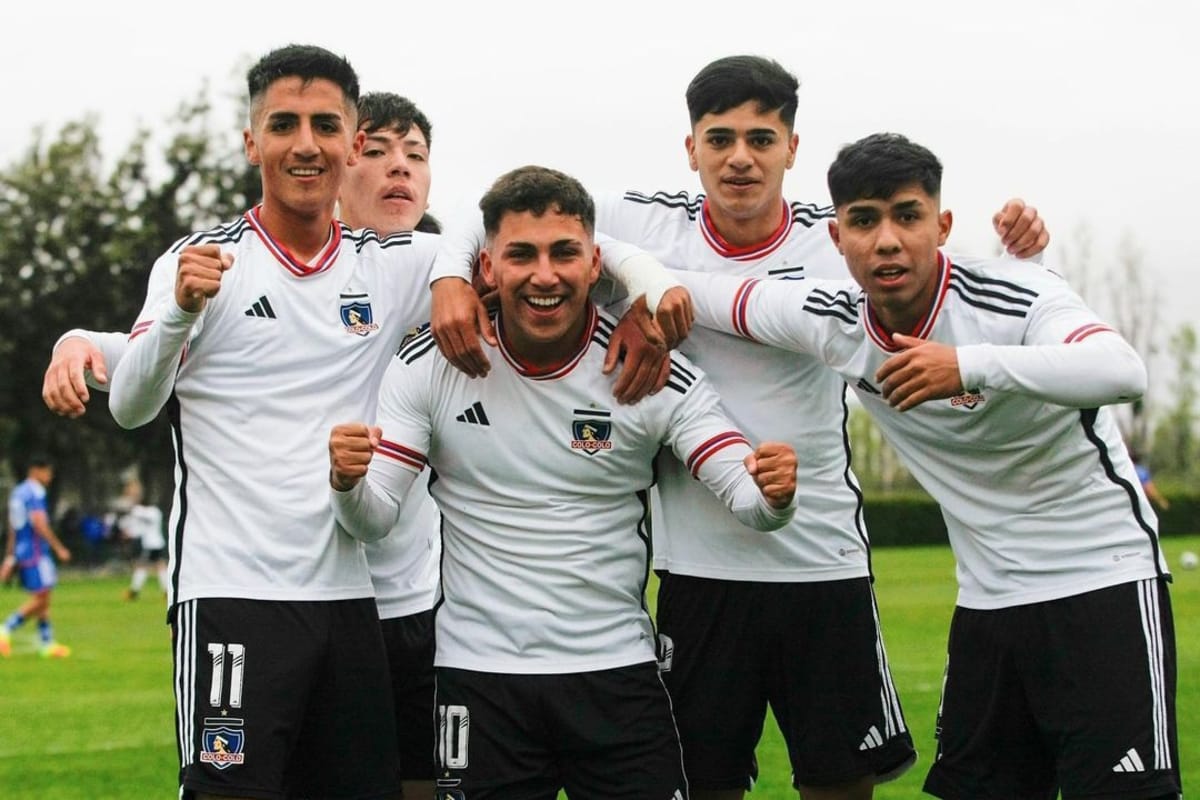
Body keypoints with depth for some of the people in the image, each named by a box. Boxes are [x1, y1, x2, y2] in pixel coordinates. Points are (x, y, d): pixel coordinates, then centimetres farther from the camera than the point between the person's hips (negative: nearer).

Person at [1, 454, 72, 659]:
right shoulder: (35, 493, -12)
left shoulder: (17, 492, 16)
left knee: (42, 599, 10)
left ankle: (46, 643, 10)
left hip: (21, 551, 10)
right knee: (41, 597, -8)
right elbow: (39, 524, -22)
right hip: (35, 552, -10)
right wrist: (59, 549, -16)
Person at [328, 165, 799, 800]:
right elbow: (373, 521, -4)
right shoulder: (430, 365, -4)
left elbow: (747, 499, -9)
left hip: (615, 670, 0)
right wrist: (348, 483, -27)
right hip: (479, 671, 0)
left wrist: (772, 496, -33)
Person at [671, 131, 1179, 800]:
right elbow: (677, 289, 12)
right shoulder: (833, 320, -3)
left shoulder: (1016, 296, -20)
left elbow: (1124, 371, -40)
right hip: (987, 601, 6)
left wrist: (972, 365, -46)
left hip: (1104, 582, -6)